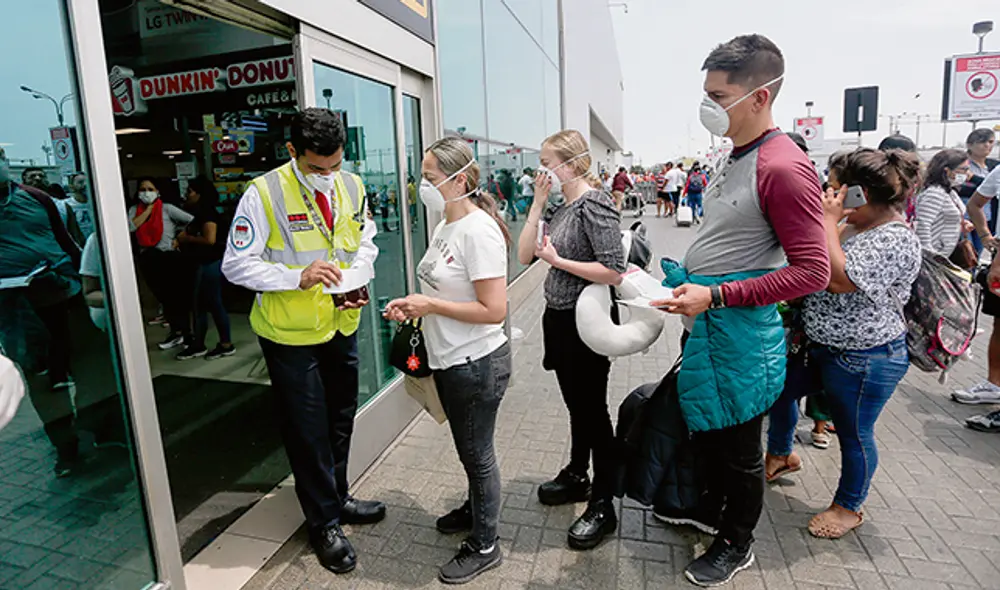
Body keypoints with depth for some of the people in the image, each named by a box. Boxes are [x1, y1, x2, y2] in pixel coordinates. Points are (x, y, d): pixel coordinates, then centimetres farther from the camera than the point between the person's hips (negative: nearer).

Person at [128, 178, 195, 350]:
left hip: (169, 257, -5)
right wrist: (148, 209, -8)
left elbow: (192, 220, -9)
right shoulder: (134, 210, 8)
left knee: (178, 296, 0)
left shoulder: (167, 208, -4)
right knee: (163, 297, 14)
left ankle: (183, 332, 13)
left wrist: (179, 238, -8)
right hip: (148, 260, 5)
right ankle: (177, 332, 26)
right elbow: (130, 227, -11)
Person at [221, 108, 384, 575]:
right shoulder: (264, 193, -17)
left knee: (340, 421, 20)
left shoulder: (351, 187, -1)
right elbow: (236, 264, -16)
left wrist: (358, 278, -7)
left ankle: (337, 499, 44)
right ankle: (324, 523, 30)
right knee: (308, 432, 9)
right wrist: (298, 277, -29)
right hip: (290, 335, -5)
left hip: (341, 325, 6)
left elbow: (365, 240, 12)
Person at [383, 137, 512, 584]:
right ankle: (476, 509, 49)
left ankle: (484, 546, 31)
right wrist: (413, 304, 1)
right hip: (451, 361, 8)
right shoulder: (446, 226, 6)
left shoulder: (478, 231, -22)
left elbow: (493, 310, -25)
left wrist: (430, 305, -20)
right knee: (470, 448, 25)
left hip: (476, 363, -8)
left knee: (476, 452, 9)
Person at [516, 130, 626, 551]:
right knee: (575, 405, 22)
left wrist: (557, 261, -17)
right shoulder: (558, 207, 8)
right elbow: (524, 255, 2)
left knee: (593, 410, 4)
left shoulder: (594, 204, -16)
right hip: (558, 318, 8)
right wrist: (538, 203, -3)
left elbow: (614, 271, -24)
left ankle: (603, 507, 21)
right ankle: (577, 476, 41)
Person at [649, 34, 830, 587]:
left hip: (738, 332, -9)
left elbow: (811, 271, -22)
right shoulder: (736, 158, 8)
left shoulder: (784, 168, -21)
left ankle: (736, 544, 34)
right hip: (706, 322, 9)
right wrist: (688, 283, 18)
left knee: (737, 443, 11)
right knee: (708, 428, 24)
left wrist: (715, 295, -26)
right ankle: (714, 507, 47)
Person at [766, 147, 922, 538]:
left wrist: (828, 220, -26)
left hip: (863, 361, -9)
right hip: (823, 345, 9)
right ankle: (781, 455, 46)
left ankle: (849, 508, 32)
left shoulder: (895, 241, -23)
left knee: (854, 433, 8)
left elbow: (838, 277, -34)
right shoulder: (854, 225, 5)